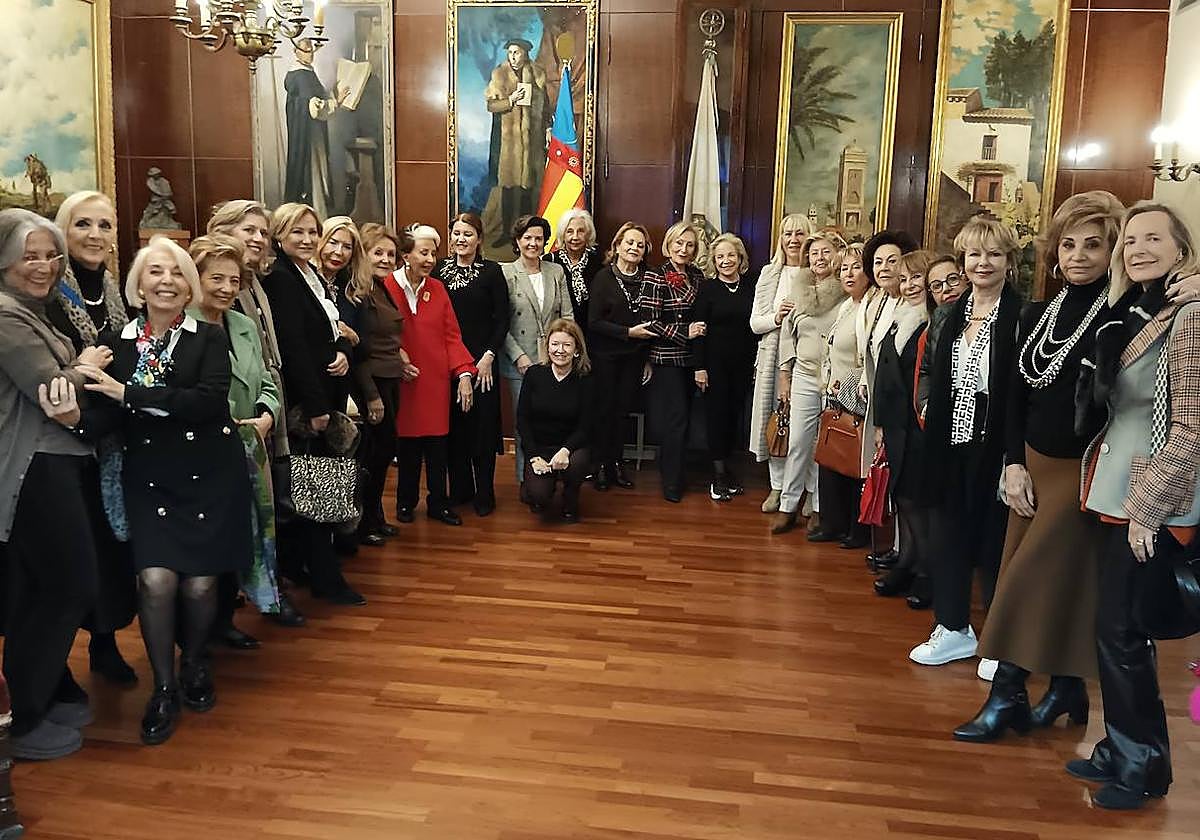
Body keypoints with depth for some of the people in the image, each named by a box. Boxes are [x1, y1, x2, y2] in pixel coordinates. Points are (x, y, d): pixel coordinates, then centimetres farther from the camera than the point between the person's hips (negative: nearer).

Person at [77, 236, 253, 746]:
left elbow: (210, 400, -18)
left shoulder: (209, 339, -1)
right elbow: (108, 417, -1)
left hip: (210, 476, -1)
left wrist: (129, 394, -21)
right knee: (156, 580, -13)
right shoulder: (115, 343, 5)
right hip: (149, 479, 1)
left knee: (200, 584, -1)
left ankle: (193, 664, 29)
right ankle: (163, 686, 10)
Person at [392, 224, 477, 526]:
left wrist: (464, 373, -4)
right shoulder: (387, 288, -7)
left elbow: (451, 335, 5)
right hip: (403, 382, -3)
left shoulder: (437, 289, 7)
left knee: (437, 443, 7)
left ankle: (438, 503, 20)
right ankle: (405, 502, 25)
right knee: (407, 443, 8)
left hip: (437, 381, 3)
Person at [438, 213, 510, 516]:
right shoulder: (440, 270, 6)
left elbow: (502, 320, -3)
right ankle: (460, 489, 21)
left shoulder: (492, 271, -2)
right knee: (453, 424, 8)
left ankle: (484, 494, 12)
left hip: (481, 361, -3)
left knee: (482, 424, 1)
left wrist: (488, 357, -10)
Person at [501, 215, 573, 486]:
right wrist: (518, 355, -11)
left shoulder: (556, 271, 10)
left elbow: (568, 315, 9)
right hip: (520, 362, -3)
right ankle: (526, 480, 15)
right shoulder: (505, 273, 0)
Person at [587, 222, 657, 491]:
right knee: (604, 410, 3)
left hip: (634, 357, 3)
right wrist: (629, 332, -16)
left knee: (624, 409, 7)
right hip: (605, 356, -3)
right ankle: (600, 466, 15)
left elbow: (651, 322, 9)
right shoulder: (604, 278, -6)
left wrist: (648, 358, 7)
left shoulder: (648, 280, 3)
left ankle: (617, 463, 19)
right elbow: (594, 322, -11)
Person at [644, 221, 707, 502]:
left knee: (684, 417, 10)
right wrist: (685, 332, -16)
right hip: (665, 358, -6)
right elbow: (650, 322, -12)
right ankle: (672, 482, 5)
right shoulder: (656, 279, -8)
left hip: (690, 359, 6)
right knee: (675, 418, -6)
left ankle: (677, 472, 22)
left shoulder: (697, 276, 9)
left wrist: (699, 330, 5)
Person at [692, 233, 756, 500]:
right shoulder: (707, 288, -3)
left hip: (743, 364, 3)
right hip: (715, 362, -3)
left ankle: (726, 465, 22)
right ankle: (719, 474, 9)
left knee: (736, 413, 7)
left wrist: (758, 363, 4)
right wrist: (699, 366, -10)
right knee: (716, 413, 1)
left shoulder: (751, 288, 5)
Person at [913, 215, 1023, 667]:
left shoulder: (1022, 317, -10)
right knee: (948, 537, 12)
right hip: (953, 447, 6)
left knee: (995, 544, 6)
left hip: (994, 448, -6)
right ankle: (954, 629, 28)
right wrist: (933, 443, 5)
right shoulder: (954, 315, 9)